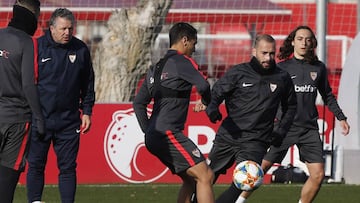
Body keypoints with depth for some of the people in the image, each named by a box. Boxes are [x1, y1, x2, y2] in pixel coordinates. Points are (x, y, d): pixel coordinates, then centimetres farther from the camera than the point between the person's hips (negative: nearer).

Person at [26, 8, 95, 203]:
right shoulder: (37, 47, -4)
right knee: (36, 165, 3)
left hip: (69, 120, 2)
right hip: (40, 119, -2)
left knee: (67, 167, 4)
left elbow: (87, 84, 13)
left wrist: (86, 112, 9)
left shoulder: (80, 50, 4)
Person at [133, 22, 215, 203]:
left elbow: (138, 102, 25)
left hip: (153, 136, 10)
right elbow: (202, 85, -22)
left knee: (191, 180, 17)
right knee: (205, 176, -13)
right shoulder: (182, 62, -5)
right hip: (168, 134, -10)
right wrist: (207, 102, 0)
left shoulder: (156, 67, 22)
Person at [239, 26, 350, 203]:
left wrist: (340, 117, 17)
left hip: (309, 129, 3)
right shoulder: (282, 68, -2)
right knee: (261, 168, -5)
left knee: (318, 175, -5)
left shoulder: (318, 68, 7)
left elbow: (327, 95, 20)